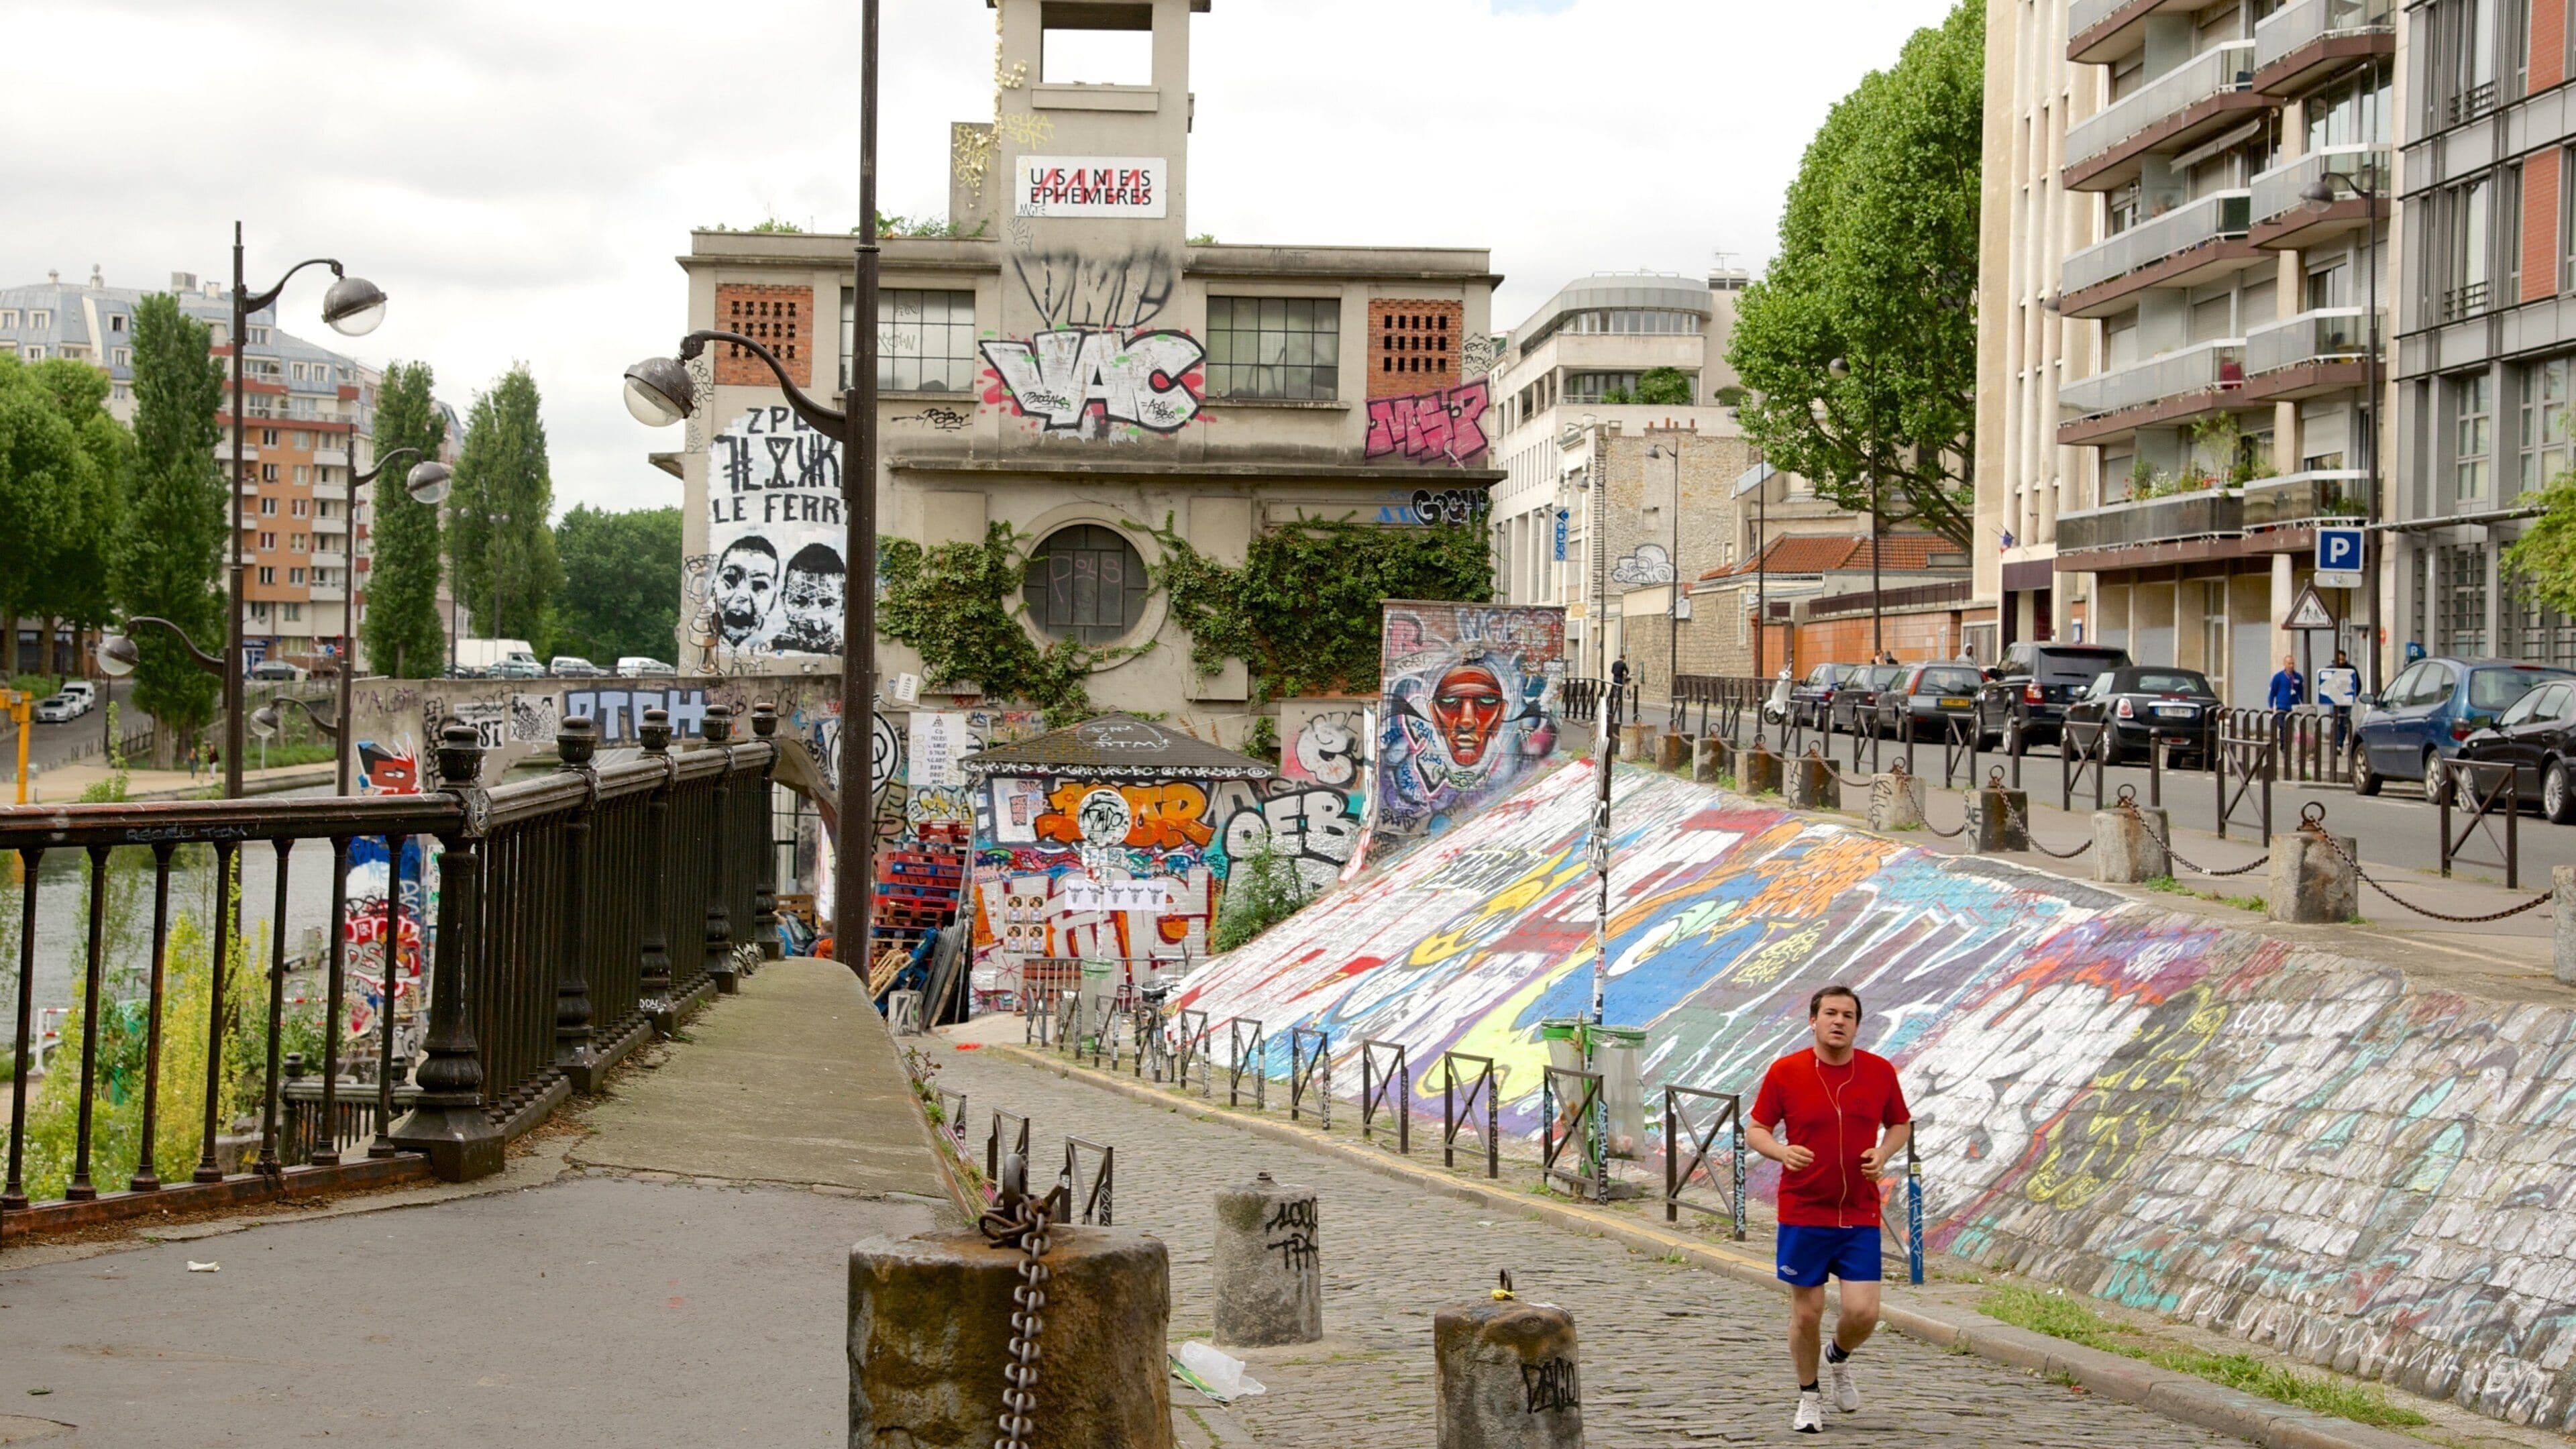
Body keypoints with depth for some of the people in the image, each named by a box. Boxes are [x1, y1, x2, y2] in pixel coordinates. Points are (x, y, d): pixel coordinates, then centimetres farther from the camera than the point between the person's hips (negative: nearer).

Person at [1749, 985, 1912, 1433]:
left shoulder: (1881, 1073, 1)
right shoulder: (1784, 1072, -4)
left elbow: (1901, 1124, 15)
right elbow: (1756, 1130, 2)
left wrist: (1883, 1153, -6)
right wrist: (1782, 1151, -19)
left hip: (1860, 1216, 1)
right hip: (1802, 1214, -1)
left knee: (1863, 1312, -6)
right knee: (1807, 1312, 4)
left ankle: (1840, 1359, 29)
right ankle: (1809, 1397, 26)